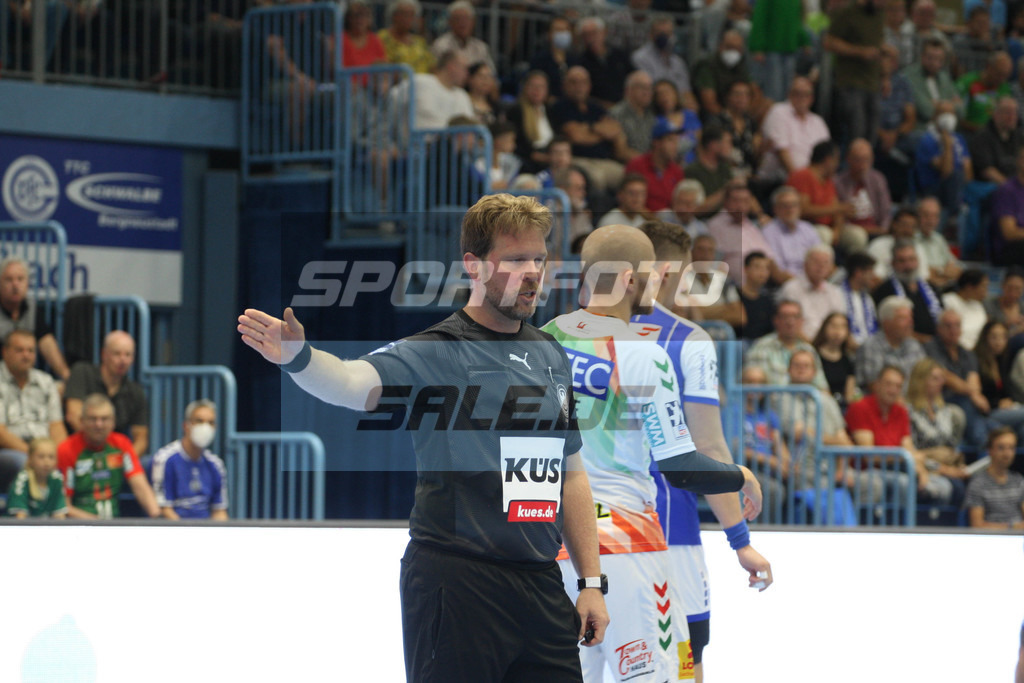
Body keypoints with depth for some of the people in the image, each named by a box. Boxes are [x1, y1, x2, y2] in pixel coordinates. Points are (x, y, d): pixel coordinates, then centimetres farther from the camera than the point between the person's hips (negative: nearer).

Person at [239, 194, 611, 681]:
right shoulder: (438, 353, -8)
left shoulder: (551, 357, 14)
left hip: (541, 585, 6)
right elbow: (358, 383, -28)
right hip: (457, 581, -6)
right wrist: (299, 359, -49)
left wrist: (592, 582, 14)